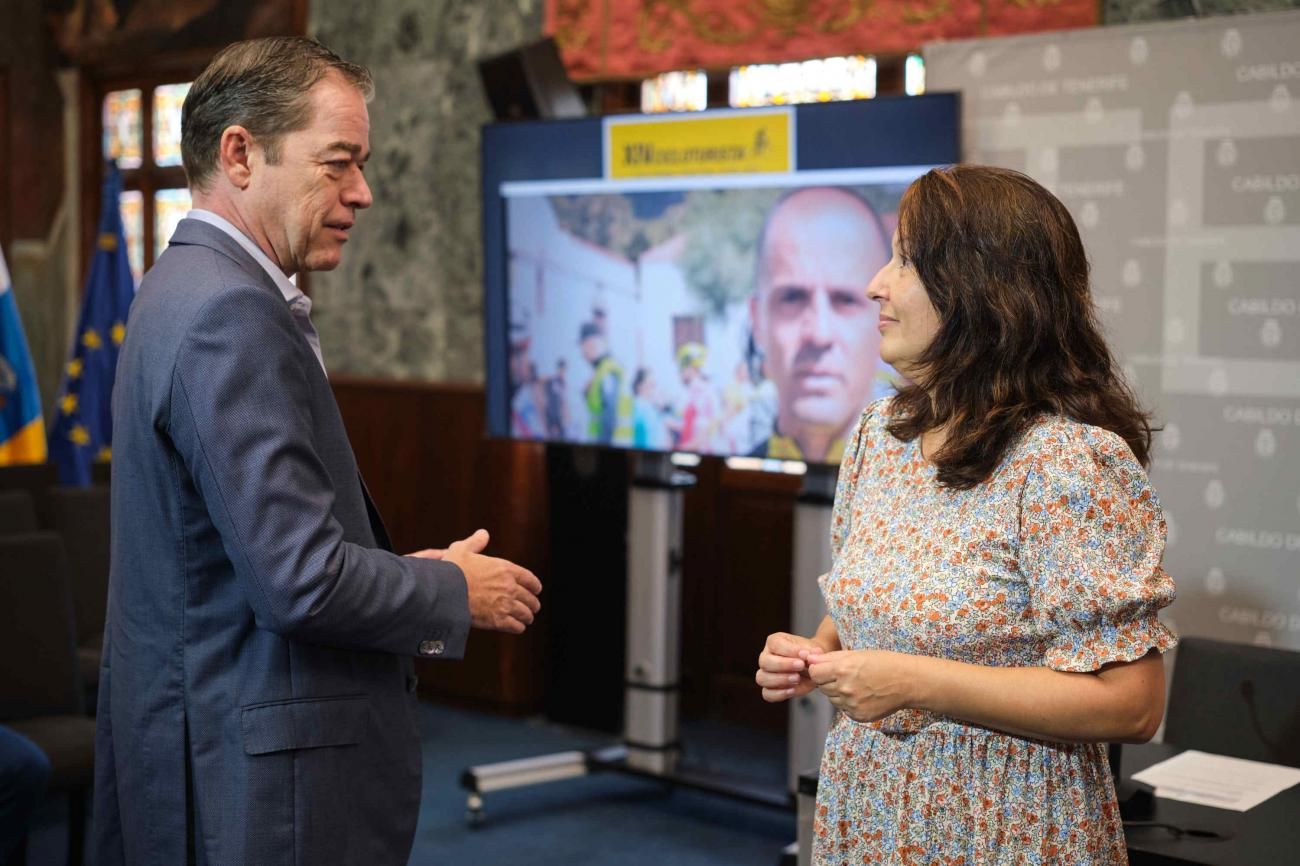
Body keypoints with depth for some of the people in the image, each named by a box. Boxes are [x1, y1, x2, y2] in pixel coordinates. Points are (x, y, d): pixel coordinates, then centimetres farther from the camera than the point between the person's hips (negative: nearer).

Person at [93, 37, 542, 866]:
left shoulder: (192, 291, 11)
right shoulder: (229, 314, -20)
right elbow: (303, 579, -24)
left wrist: (407, 575, 7)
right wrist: (455, 593, -8)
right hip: (256, 775, -10)